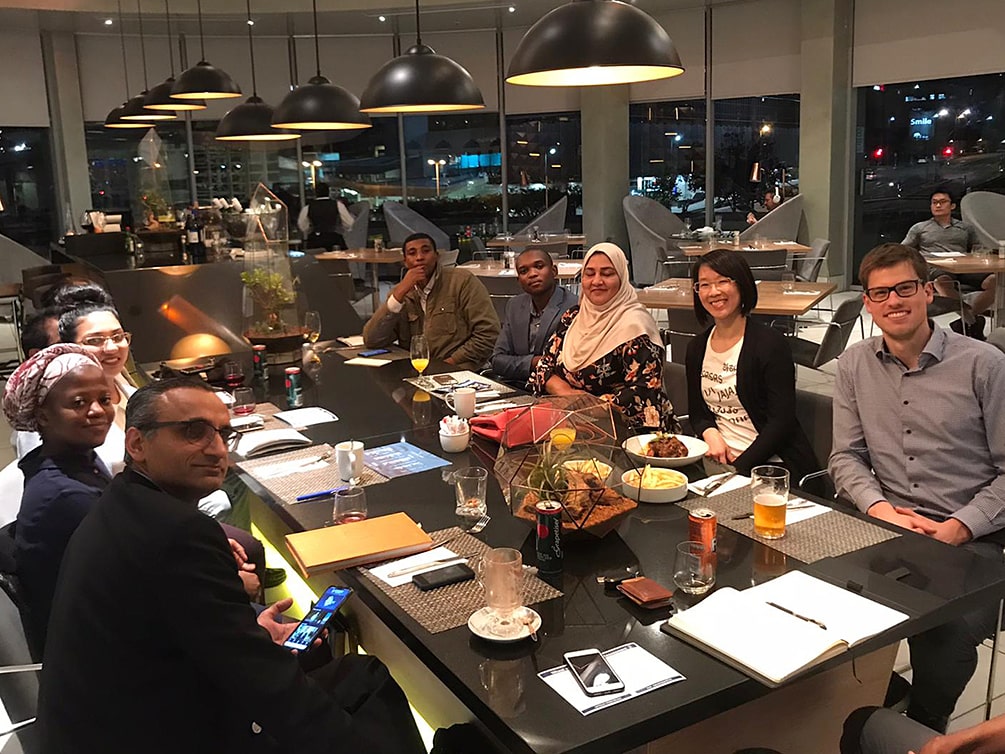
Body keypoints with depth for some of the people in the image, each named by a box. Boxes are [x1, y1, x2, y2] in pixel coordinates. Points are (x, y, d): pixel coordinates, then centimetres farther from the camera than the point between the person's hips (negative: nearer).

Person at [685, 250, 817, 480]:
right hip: (718, 461, 5)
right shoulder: (697, 348, 9)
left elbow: (781, 421, -11)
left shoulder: (770, 343, -8)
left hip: (772, 466, -5)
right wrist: (711, 434, -6)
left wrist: (739, 466, -17)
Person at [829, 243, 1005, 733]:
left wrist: (958, 528, -13)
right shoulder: (855, 365, 8)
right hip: (883, 527, 3)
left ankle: (921, 730, 3)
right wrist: (880, 508, -10)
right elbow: (846, 456, 8)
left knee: (950, 633, -28)